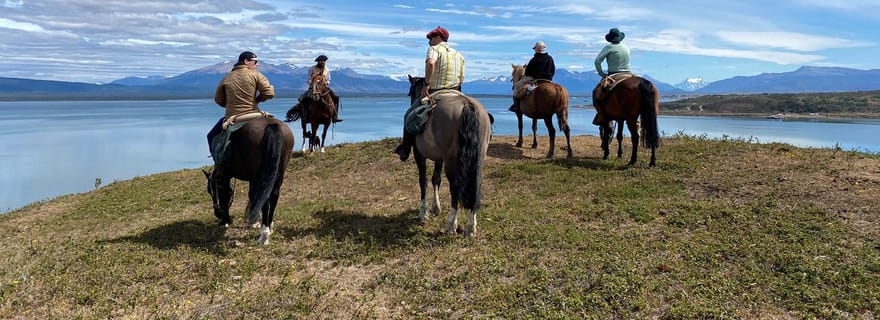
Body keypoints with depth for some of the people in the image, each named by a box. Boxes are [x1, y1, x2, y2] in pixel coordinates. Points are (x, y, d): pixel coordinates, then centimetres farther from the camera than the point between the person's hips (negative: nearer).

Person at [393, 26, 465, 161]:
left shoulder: (434, 49, -4)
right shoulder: (458, 54, 17)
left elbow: (430, 63, -27)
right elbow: (461, 79, 15)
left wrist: (426, 83, -23)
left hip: (434, 93, -5)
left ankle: (405, 148, 12)